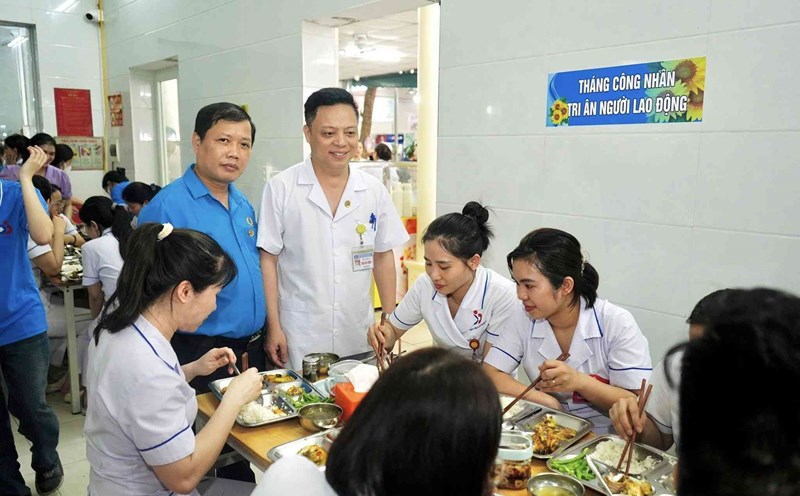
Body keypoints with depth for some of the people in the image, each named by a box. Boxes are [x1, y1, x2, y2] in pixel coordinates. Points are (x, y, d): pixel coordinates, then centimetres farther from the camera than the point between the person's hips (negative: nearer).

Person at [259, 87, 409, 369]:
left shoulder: (374, 191, 2)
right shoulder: (281, 189, -7)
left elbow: (383, 256, 9)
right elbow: (268, 259, -4)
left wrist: (390, 321, 7)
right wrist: (274, 327, -6)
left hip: (359, 336, 3)